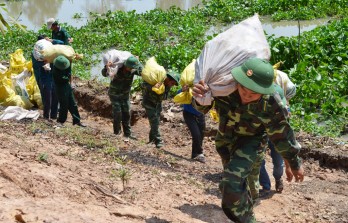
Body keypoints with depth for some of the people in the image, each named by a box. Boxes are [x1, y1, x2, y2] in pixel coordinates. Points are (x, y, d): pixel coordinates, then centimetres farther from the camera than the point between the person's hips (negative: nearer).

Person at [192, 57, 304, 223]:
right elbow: (202, 107, -15)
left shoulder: (271, 104, -36)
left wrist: (294, 163, -5)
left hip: (251, 139, -4)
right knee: (234, 183, 24)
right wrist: (200, 96, -40)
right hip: (227, 137, 4)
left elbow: (281, 135, -18)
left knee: (232, 184, -23)